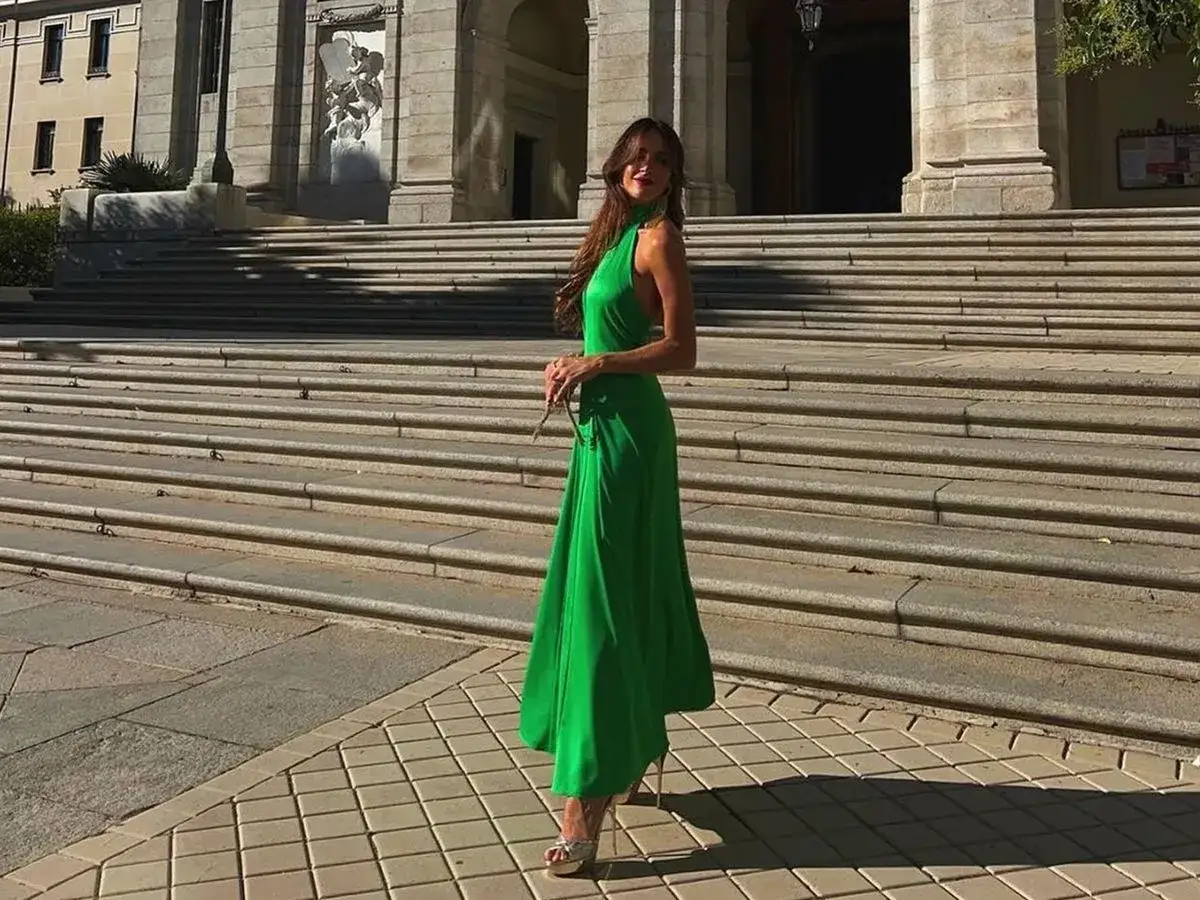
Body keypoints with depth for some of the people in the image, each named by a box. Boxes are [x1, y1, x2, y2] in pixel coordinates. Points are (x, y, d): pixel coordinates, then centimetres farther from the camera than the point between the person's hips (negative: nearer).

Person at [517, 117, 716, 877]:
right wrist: (575, 365, 5)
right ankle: (639, 746, 33)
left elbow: (682, 350, -15)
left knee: (602, 597, -10)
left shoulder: (658, 237, -8)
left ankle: (590, 797, -6)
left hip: (626, 430, -9)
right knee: (632, 585, 17)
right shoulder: (618, 235, 17)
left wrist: (595, 364, -18)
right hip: (607, 426, 9)